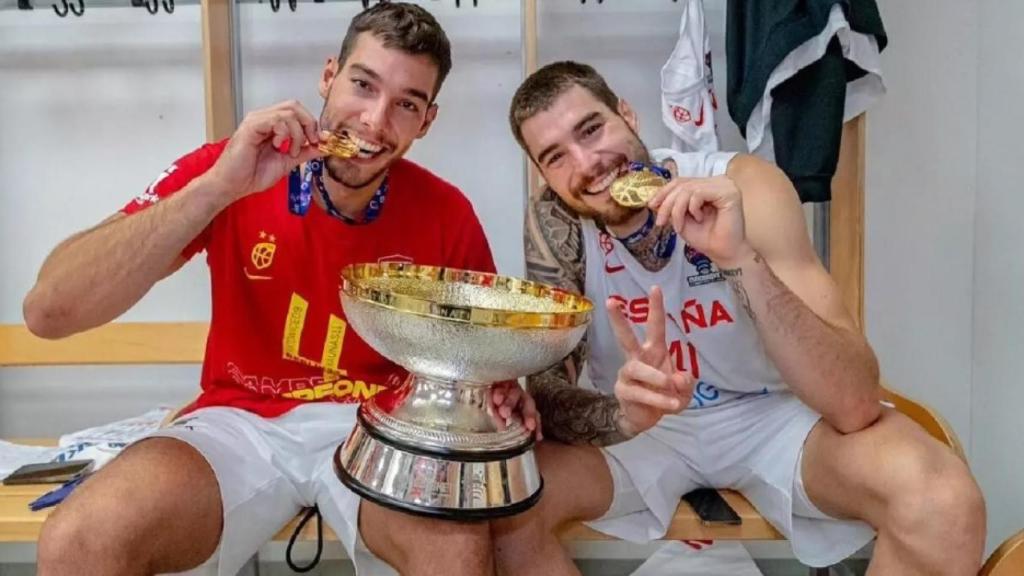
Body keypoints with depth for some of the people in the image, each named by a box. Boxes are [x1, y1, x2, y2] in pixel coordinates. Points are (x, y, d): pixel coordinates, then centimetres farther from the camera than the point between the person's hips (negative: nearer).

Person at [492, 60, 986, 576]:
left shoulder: (742, 188, -23)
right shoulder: (554, 222, -15)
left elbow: (855, 405, -29)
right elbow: (547, 392, -17)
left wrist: (741, 257, -43)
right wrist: (625, 414, -39)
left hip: (771, 413, -1)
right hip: (645, 428, 2)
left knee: (943, 503, -28)